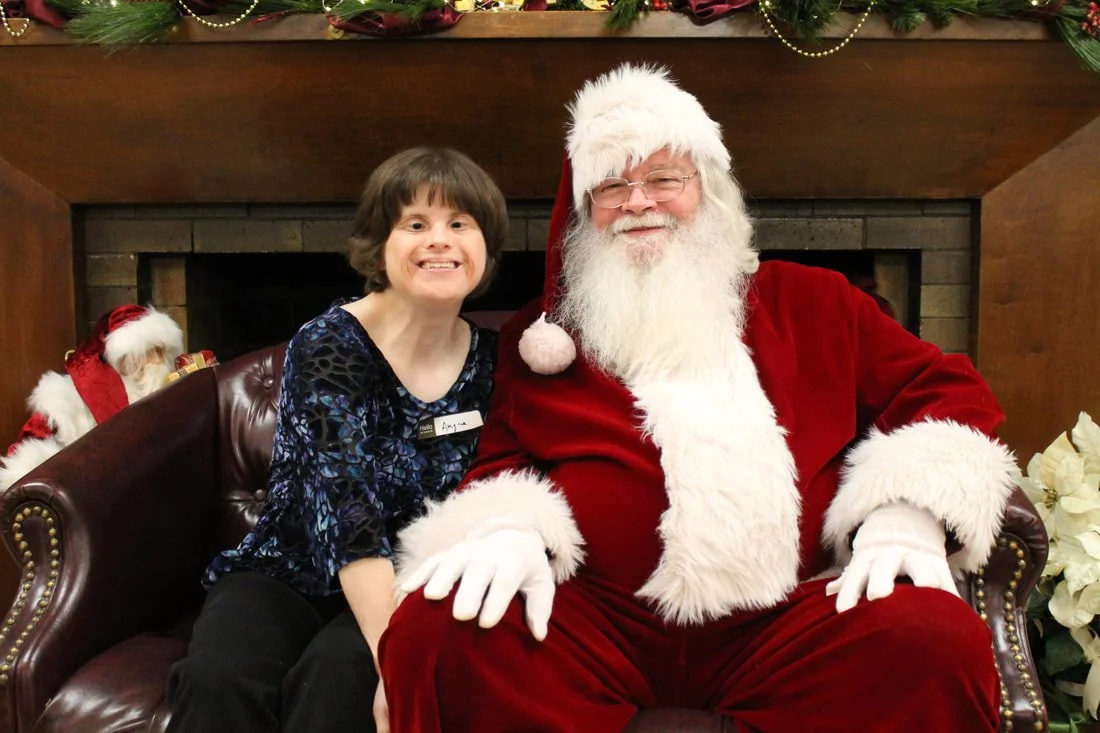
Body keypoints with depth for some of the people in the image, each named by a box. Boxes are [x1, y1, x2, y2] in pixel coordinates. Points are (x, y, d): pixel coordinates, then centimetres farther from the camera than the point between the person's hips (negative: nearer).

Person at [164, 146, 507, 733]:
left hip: (410, 592, 1)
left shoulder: (491, 363, -2)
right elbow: (344, 507, -27)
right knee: (220, 680, -31)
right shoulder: (327, 346, -14)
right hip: (286, 575, -1)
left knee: (338, 673, -31)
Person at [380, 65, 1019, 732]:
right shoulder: (540, 335, 15)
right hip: (593, 622, 0)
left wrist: (908, 507, -3)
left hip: (785, 622, 1)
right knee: (438, 629, -28)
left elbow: (948, 389, 16)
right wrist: (508, 527, -13)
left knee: (940, 640, -28)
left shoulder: (810, 304, 17)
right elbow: (499, 461, 13)